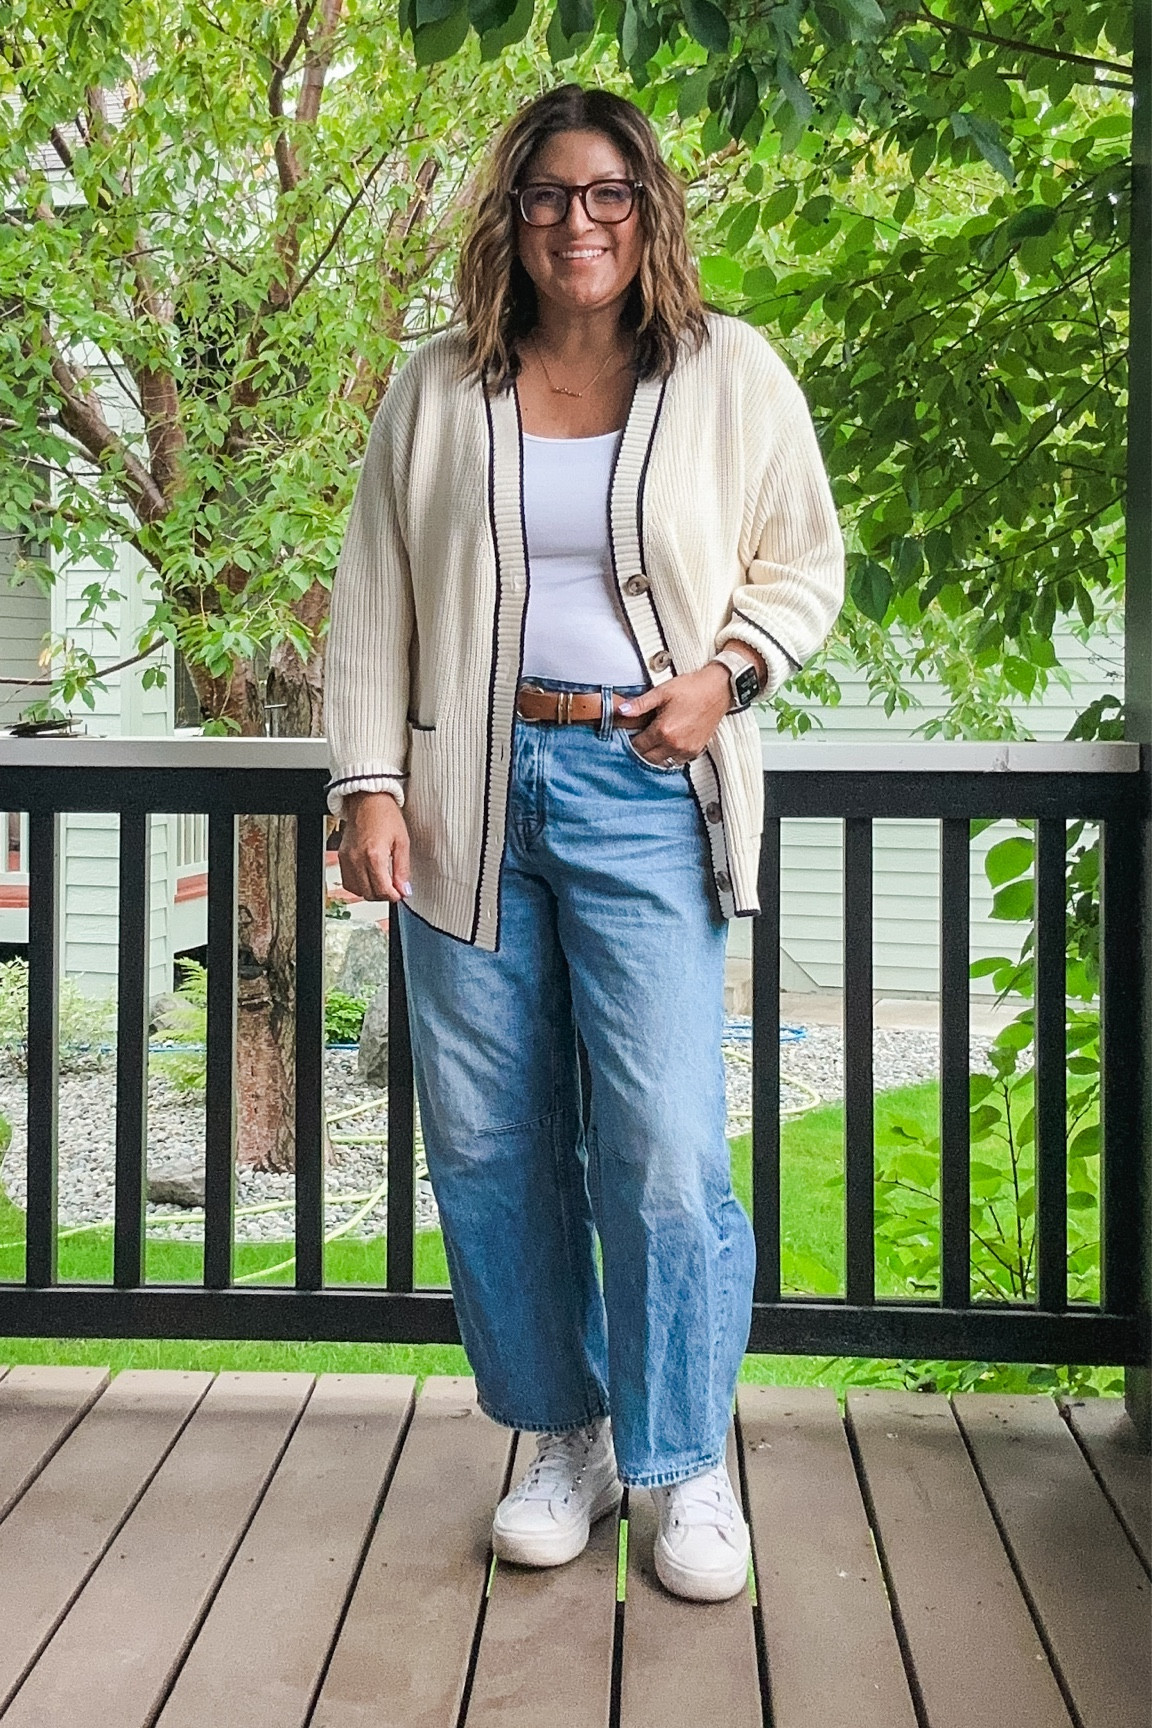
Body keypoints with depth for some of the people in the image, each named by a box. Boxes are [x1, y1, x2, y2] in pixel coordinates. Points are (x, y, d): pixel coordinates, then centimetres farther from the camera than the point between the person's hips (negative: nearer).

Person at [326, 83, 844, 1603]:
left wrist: (729, 670, -6)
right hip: (469, 791, 3)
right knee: (488, 1141, 6)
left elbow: (806, 557, 13)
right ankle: (566, 1437, 25)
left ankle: (691, 1464, 13)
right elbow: (374, 597, 9)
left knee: (664, 1144, -8)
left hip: (645, 792, -2)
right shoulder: (435, 391, 9)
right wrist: (369, 783, -1)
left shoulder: (731, 374, 6)